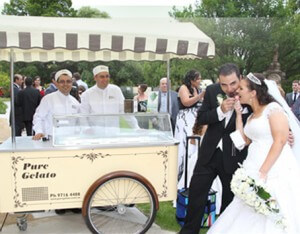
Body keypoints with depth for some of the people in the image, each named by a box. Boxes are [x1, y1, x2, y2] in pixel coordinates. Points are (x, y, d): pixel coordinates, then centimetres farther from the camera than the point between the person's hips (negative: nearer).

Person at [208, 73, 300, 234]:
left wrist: (263, 172, -20)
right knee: (250, 218, 7)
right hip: (253, 171, 8)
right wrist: (238, 113, 12)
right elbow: (244, 141, 10)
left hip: (275, 171, -8)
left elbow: (280, 140, -16)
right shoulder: (251, 115, 19)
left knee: (272, 219, -3)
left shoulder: (273, 108, -6)